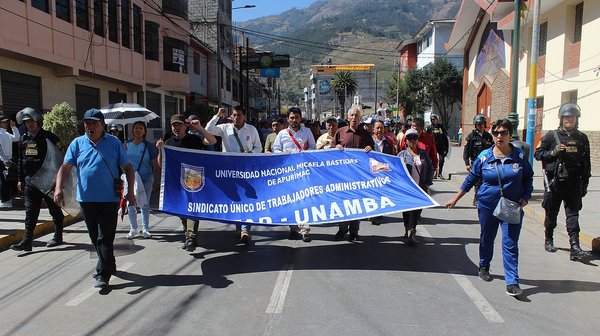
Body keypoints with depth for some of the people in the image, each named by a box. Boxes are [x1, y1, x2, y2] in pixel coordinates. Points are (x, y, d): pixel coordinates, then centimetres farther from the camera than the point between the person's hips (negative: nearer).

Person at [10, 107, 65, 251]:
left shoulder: (49, 137, -7)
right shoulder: (24, 139, 11)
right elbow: (21, 160, 17)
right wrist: (20, 179, 14)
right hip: (30, 180, 5)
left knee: (55, 210, 7)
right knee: (30, 212, 2)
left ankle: (58, 237, 20)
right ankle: (27, 241, 1)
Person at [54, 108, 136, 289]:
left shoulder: (114, 143, 0)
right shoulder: (77, 143, 5)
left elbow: (128, 167, 3)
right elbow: (65, 168, 1)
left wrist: (130, 191, -4)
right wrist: (58, 188, -14)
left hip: (109, 198, -3)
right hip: (86, 199, 4)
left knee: (105, 238, -4)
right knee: (95, 238, 15)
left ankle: (103, 275, 3)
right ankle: (108, 265, 34)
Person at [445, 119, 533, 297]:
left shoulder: (519, 156, -3)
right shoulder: (484, 156, -3)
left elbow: (528, 178, 11)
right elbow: (471, 179, 4)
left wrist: (525, 197, -3)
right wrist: (455, 198, 6)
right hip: (488, 205, 1)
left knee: (510, 244, -5)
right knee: (487, 239, 18)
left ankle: (512, 282, -1)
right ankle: (484, 267, 41)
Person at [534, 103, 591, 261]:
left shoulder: (582, 138, 8)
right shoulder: (551, 136, 1)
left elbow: (586, 163, 12)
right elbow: (538, 154, 0)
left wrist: (585, 183, 10)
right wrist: (553, 152, -16)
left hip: (573, 182, 2)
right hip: (554, 181, -1)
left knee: (573, 214, -4)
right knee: (551, 213, 10)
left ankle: (575, 248, -7)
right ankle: (548, 240, 29)